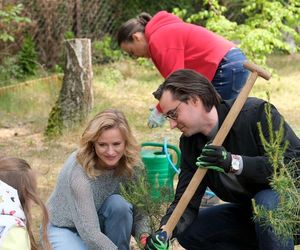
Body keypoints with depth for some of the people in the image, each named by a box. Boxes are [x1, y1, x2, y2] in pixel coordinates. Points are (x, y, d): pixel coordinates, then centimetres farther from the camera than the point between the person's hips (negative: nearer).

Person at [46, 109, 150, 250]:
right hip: (65, 229, -4)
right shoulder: (79, 170, -33)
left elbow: (138, 213, -13)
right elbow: (89, 233, -36)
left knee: (118, 204, -28)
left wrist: (144, 237, -34)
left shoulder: (131, 165, -17)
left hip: (98, 221, 4)